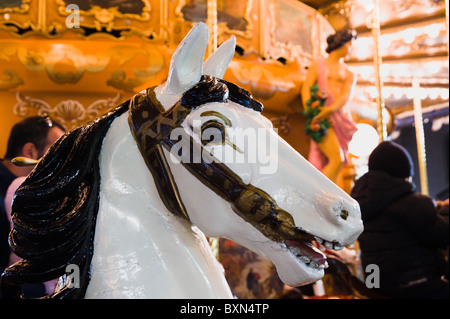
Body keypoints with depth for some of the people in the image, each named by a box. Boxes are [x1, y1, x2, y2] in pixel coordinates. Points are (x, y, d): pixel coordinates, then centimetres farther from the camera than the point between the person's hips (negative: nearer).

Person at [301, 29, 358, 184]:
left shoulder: (349, 74, 19)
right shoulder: (318, 64, 14)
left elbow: (345, 96, 1)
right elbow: (306, 87, 1)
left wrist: (330, 109, -21)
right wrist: (310, 113, -16)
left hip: (340, 117, 4)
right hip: (322, 119, -4)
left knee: (336, 165, -1)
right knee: (337, 160, -19)